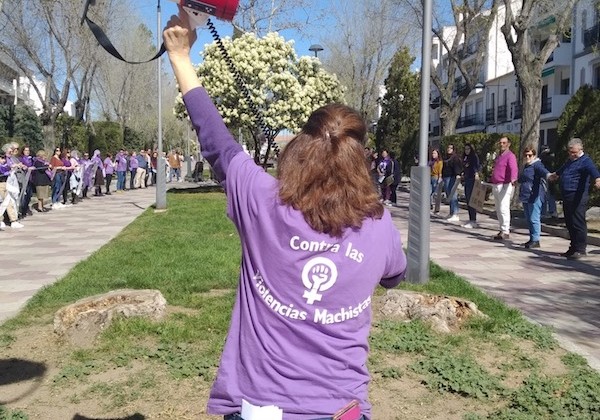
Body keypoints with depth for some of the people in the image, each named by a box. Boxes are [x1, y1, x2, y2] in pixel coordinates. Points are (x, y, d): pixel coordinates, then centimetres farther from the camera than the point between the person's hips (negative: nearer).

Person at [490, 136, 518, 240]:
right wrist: (491, 180, 35)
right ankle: (502, 229, 23)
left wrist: (513, 179, -45)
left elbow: (514, 169, -28)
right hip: (495, 186, 9)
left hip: (504, 186, -9)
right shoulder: (498, 156, 18)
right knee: (498, 209, 14)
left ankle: (505, 232, -13)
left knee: (504, 209, -14)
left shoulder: (510, 156, -10)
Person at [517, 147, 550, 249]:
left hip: (534, 197, -10)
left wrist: (548, 175, -54)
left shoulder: (537, 165, -9)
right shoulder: (526, 166, 19)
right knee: (528, 219, 13)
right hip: (525, 197, 10)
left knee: (534, 219, -10)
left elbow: (543, 171, -32)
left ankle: (536, 240, -6)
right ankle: (532, 239, 21)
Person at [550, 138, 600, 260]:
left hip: (577, 197, -9)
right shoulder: (570, 161, 19)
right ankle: (573, 248, 22)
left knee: (578, 223, -9)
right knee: (569, 223, 13)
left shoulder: (586, 161, -10)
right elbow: (561, 170, 41)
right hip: (567, 197, 9)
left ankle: (580, 249, -4)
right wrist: (555, 175, 60)